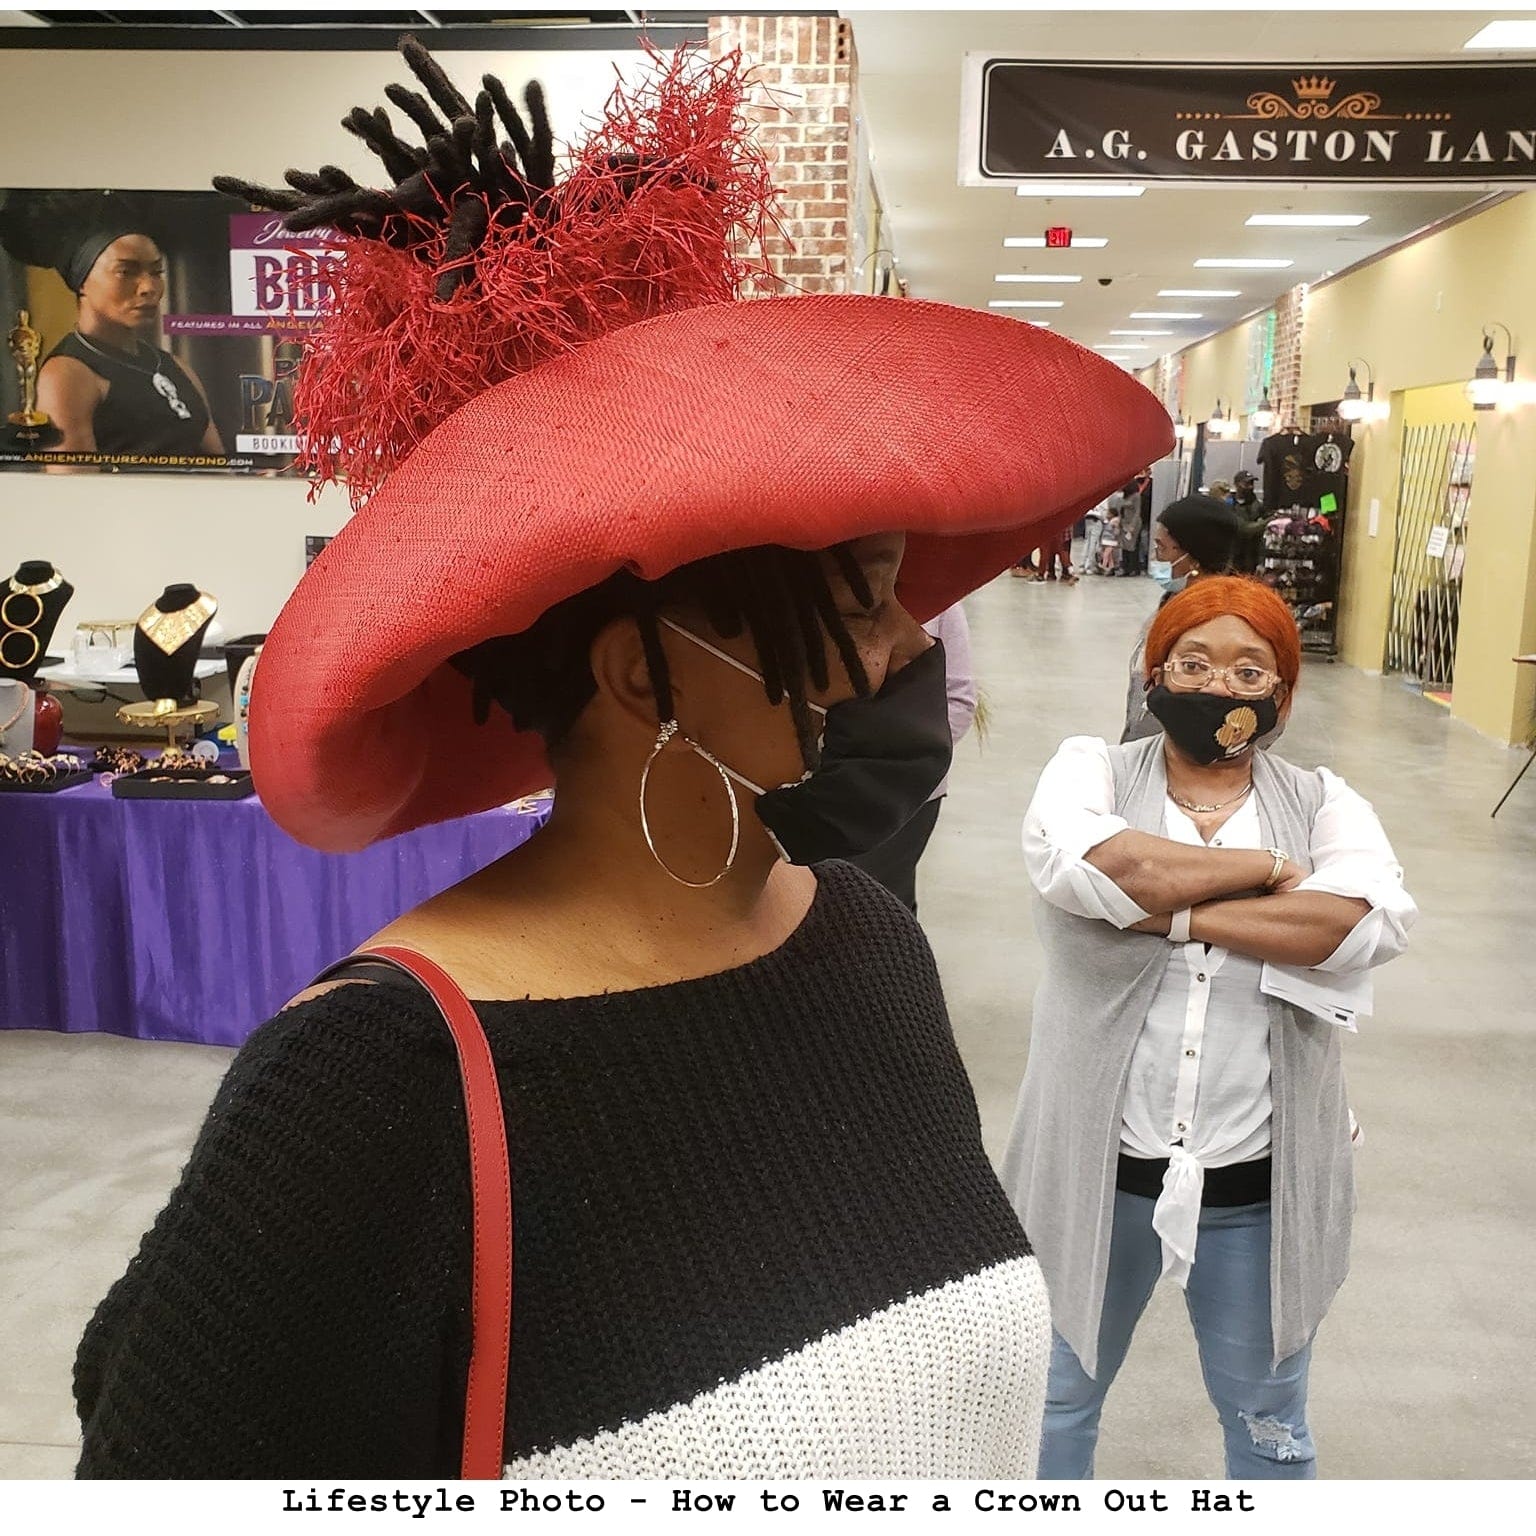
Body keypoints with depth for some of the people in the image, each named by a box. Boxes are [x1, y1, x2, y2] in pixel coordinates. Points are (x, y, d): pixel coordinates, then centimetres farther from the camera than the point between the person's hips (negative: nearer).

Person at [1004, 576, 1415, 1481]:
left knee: (1268, 1425, 23)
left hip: (1259, 1179, 1)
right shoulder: (1093, 771, -3)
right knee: (1059, 1399, 22)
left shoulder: (1322, 803, 1)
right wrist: (1266, 869, -17)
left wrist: (1175, 914, -22)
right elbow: (1080, 863, -27)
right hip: (1099, 1166, -1)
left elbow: (1373, 921, -20)